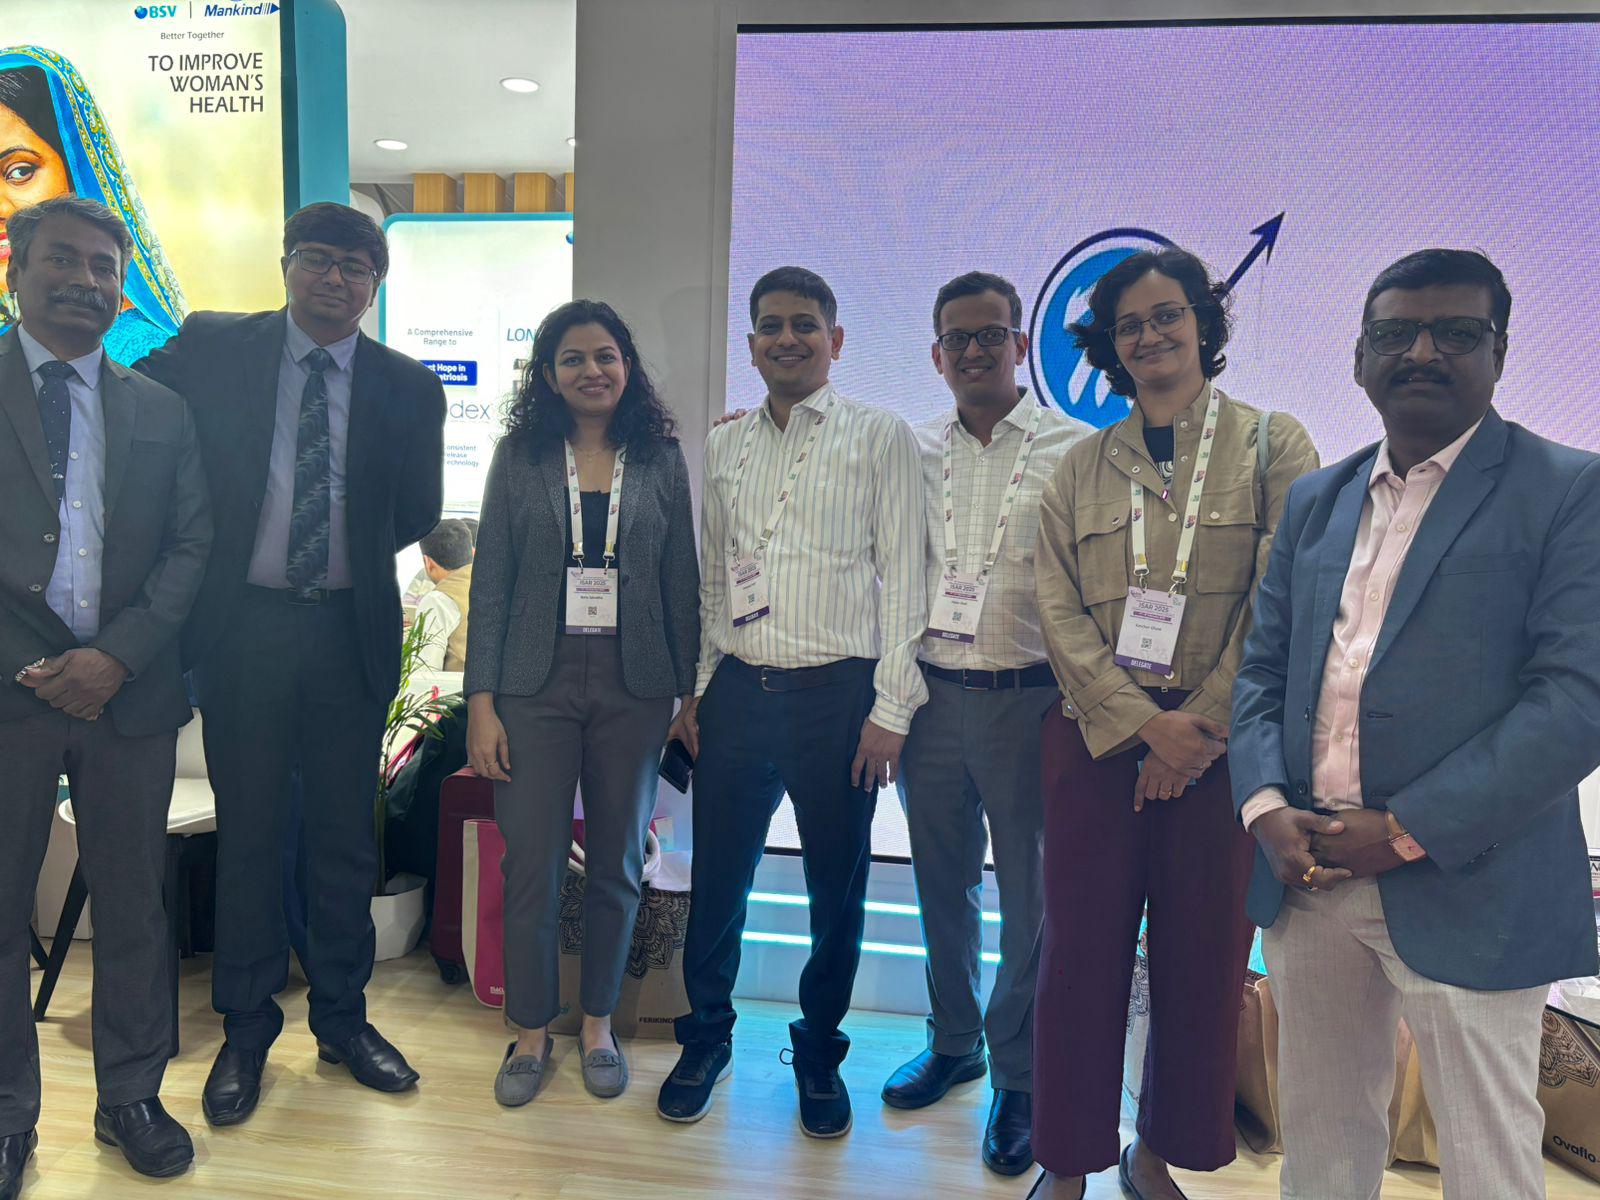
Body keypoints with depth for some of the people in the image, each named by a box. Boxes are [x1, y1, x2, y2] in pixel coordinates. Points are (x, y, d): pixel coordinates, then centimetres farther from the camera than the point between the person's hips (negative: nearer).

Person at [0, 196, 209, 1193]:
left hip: (130, 692, 2)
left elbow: (193, 546, 5)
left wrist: (118, 655, -7)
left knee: (133, 905, 10)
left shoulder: (163, 412, 11)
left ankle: (131, 1098, 26)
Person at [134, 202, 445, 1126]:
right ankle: (247, 1029, 27)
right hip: (243, 627, -1)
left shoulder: (408, 388, 3)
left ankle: (344, 1018, 29)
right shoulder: (211, 349, 1)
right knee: (249, 831, 9)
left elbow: (419, 513, 10)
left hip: (352, 632, 1)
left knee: (345, 833, 11)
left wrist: (352, 555, 2)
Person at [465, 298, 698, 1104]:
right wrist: (480, 702, -5)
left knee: (616, 865, 11)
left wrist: (693, 694, 2)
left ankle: (598, 1025, 29)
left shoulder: (661, 461, 4)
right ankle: (532, 1032, 24)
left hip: (633, 690, 1)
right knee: (531, 869, 3)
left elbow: (682, 584, 6)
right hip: (537, 685, -1)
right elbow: (490, 583, 1)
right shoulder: (519, 456, 2)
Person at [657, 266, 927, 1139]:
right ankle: (707, 1036, 33)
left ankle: (819, 1051, 30)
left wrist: (890, 708, -9)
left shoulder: (880, 438, 0)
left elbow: (903, 578, -4)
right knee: (717, 878, 11)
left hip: (838, 692, -3)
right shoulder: (723, 445, 12)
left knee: (836, 888, 9)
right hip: (738, 690, 3)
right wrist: (696, 689, 11)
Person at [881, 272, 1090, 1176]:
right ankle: (954, 1041, 36)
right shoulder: (915, 452, 8)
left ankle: (1019, 1078, 25)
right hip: (932, 694, 4)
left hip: (1027, 699, -3)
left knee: (1032, 897, 6)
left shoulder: (1074, 450, -3)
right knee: (943, 883, 16)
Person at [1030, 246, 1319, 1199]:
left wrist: (1201, 728, -11)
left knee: (1203, 958, 8)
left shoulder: (1275, 445, 3)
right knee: (1083, 951, 5)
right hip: (1097, 742, 1)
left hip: (1223, 751, -1)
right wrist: (1145, 723, -10)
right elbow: (1060, 611, 1)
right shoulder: (1082, 468, 9)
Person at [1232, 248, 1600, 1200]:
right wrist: (1266, 807, -6)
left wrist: (1408, 831, -17)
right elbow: (1262, 670, 11)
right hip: (1306, 877, 5)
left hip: (1464, 895, -4)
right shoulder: (1315, 501, 13)